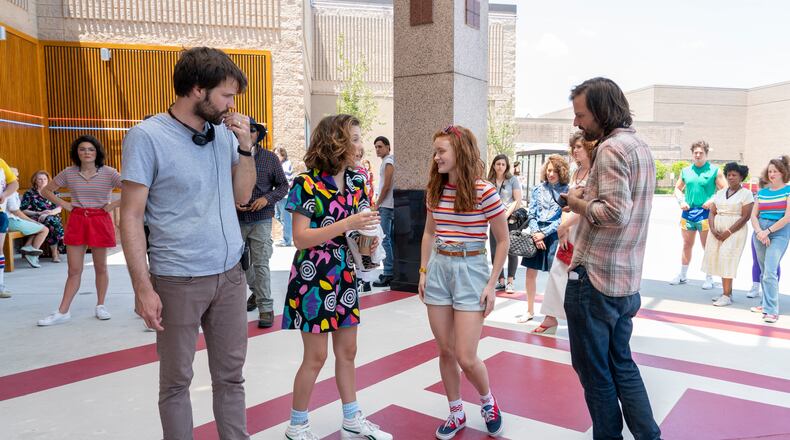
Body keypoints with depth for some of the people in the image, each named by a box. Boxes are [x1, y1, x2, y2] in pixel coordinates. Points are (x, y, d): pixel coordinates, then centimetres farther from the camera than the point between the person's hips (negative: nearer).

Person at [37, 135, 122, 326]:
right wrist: (63, 204, 2)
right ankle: (62, 312, 9)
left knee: (100, 267, 8)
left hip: (100, 221, -2)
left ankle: (100, 306, 21)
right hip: (76, 220, 2)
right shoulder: (69, 173, 2)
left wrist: (114, 204, -12)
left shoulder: (108, 173, -6)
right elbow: (46, 190, 15)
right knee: (74, 269, 3)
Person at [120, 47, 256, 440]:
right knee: (176, 381, 10)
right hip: (178, 281, -5)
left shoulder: (223, 133, 6)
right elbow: (131, 217, -9)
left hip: (230, 274, 5)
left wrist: (245, 146, -2)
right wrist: (143, 288, -13)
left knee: (231, 375, 13)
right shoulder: (147, 136, -9)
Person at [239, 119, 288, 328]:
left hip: (261, 219, -2)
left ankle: (266, 307, 4)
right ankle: (256, 290, 41)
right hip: (237, 219, 2)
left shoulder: (270, 158, 1)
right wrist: (232, 202, -10)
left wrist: (267, 199, -11)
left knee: (260, 264, -5)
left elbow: (283, 185, 6)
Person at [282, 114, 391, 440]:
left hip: (345, 275, 6)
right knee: (316, 355, 3)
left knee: (347, 351, 14)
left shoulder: (355, 180, 3)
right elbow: (300, 239, -20)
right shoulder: (306, 184, -15)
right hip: (313, 277, -6)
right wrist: (346, 224, -27)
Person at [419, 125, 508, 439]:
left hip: (471, 270, -5)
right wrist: (423, 272, 11)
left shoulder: (485, 191, -12)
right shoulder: (434, 190, 4)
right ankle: (456, 413, 30)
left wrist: (491, 285, -8)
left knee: (466, 358, -4)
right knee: (445, 351, 10)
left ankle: (487, 401, 28)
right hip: (438, 269, 5)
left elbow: (503, 240, -6)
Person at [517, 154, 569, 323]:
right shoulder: (538, 189, 9)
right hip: (536, 234, 3)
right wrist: (536, 234, -7)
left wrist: (544, 233, -11)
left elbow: (564, 219, -6)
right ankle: (530, 310, 21)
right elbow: (531, 214, 6)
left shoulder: (566, 191, -1)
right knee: (531, 272, 6)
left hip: (554, 236, -3)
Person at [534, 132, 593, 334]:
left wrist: (564, 225, -15)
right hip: (569, 229, 8)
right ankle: (551, 317, 13)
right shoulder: (576, 173, 13)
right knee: (557, 270, 6)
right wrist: (564, 228, -2)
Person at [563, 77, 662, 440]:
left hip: (594, 278, -9)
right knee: (622, 364, 19)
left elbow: (615, 214, -25)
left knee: (594, 371, 6)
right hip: (627, 281, 9)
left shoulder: (611, 148, -17)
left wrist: (580, 204, -9)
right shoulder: (641, 146, 14)